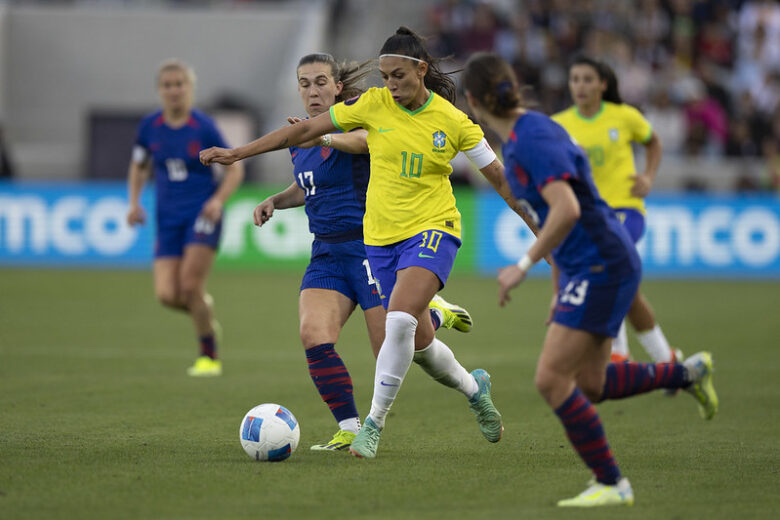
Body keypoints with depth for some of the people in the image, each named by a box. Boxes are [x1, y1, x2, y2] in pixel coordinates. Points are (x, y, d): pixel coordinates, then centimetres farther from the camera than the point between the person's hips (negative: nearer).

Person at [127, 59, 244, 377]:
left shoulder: (204, 127, -7)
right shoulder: (149, 127, 3)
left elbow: (234, 169, 1)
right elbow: (139, 167, 20)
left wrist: (218, 200, -15)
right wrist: (134, 203, 5)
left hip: (202, 214, -4)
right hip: (167, 218, 4)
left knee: (190, 285, -17)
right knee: (167, 295, -10)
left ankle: (209, 357, 2)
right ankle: (205, 310, 26)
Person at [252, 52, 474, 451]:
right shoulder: (300, 139, 11)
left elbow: (366, 139, -38)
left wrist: (321, 138, -54)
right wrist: (274, 201, 9)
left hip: (369, 247, -6)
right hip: (326, 253, 6)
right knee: (313, 335, -17)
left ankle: (435, 314, 28)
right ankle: (349, 429, -9)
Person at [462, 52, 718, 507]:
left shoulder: (535, 138, -19)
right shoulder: (519, 136, 12)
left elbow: (567, 210, -31)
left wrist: (523, 267, -25)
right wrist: (560, 289, 26)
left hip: (602, 266, -10)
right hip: (581, 268, 10)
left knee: (552, 379, -12)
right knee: (589, 385, 15)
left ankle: (611, 483, -5)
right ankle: (688, 373, 29)